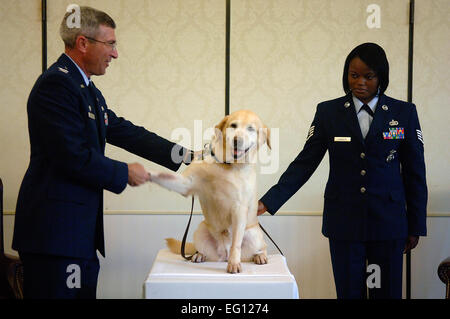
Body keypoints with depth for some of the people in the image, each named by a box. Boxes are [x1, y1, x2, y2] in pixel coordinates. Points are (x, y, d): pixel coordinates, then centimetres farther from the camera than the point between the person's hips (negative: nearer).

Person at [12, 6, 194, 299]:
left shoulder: (88, 89, 17)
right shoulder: (57, 84, -14)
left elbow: (122, 130, 18)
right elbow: (74, 157, -21)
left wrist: (187, 155, 14)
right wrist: (125, 173, -7)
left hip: (81, 229, 10)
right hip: (55, 231, -10)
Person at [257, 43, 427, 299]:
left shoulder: (403, 112, 2)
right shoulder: (329, 112, 3)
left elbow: (415, 172, 6)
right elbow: (305, 162, 1)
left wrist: (416, 226, 5)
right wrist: (269, 201, -10)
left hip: (388, 220, 0)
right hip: (344, 221, 0)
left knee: (387, 291, 4)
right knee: (348, 291, 4)